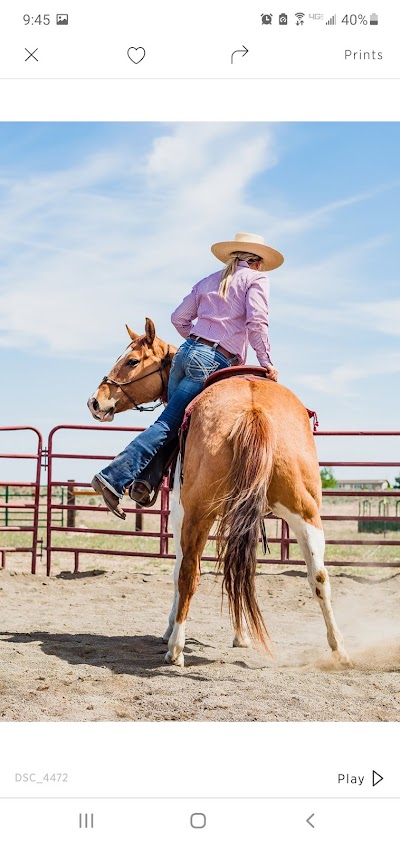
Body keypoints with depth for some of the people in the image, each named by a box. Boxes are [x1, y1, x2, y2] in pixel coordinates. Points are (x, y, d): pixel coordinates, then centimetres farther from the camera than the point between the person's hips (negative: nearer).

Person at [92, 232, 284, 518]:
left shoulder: (209, 281, 23)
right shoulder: (256, 279, 6)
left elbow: (179, 318, 20)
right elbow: (256, 322, -10)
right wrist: (267, 363, -6)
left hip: (187, 351, 6)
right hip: (215, 363, -6)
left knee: (172, 420, 17)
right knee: (168, 424, -9)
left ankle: (144, 479, 0)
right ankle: (114, 478, -16)